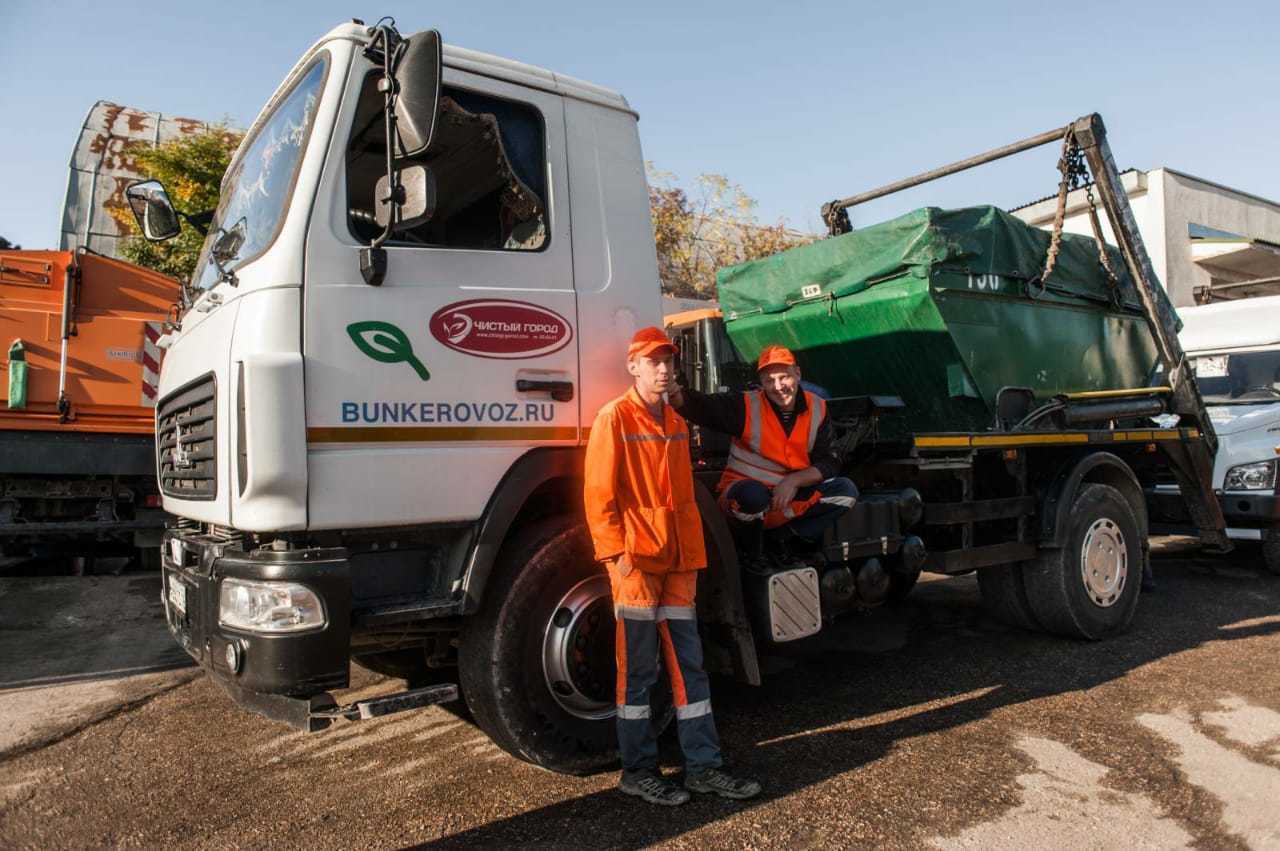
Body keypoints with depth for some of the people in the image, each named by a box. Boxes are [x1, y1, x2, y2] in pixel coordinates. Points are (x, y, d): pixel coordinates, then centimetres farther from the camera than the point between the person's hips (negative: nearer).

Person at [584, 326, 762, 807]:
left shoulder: (676, 424, 16)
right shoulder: (615, 417, -6)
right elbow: (599, 493, -11)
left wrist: (694, 553, 16)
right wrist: (616, 554, -17)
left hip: (678, 561, 7)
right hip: (636, 562, -7)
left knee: (689, 664, 10)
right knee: (637, 670, 2)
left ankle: (703, 767, 20)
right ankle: (638, 771, 16)